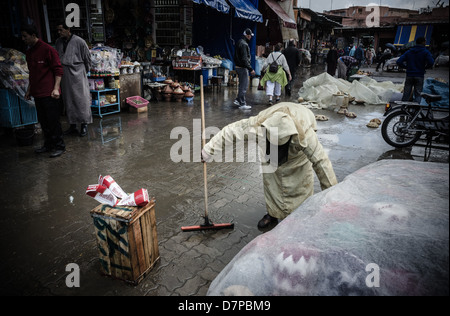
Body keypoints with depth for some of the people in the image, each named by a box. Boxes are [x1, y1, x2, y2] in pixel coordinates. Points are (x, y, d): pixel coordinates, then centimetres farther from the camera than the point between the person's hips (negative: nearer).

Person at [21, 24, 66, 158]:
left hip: (49, 93, -8)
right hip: (37, 94, 8)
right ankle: (48, 145, 22)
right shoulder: (29, 52, 16)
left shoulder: (48, 49, -7)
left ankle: (59, 146, 6)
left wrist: (56, 88, -18)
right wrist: (29, 90, 23)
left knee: (53, 120, -3)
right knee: (43, 121, 12)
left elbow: (58, 70, -11)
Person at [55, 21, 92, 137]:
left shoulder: (79, 41, -7)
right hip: (64, 75, 5)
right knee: (68, 101, 8)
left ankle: (84, 125, 6)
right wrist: (61, 70, 17)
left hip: (78, 74, -5)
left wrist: (85, 71, 9)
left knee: (81, 100, -3)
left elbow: (87, 58, 2)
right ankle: (72, 126, 17)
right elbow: (57, 58, 19)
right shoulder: (58, 42, 9)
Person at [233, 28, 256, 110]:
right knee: (244, 85, -5)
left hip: (238, 66, 10)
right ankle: (242, 104, 0)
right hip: (242, 67, -10)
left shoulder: (239, 42, 14)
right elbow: (244, 59, -24)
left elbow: (236, 56, 21)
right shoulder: (244, 44, -18)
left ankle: (238, 100, 26)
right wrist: (251, 69, -25)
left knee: (242, 85, 20)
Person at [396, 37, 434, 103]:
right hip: (419, 76, -3)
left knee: (406, 94, 7)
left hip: (409, 75, 3)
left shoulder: (408, 52, 9)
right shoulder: (425, 52, -2)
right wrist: (424, 67, 4)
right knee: (418, 94, 2)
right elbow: (431, 62, -15)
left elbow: (399, 62, 1)